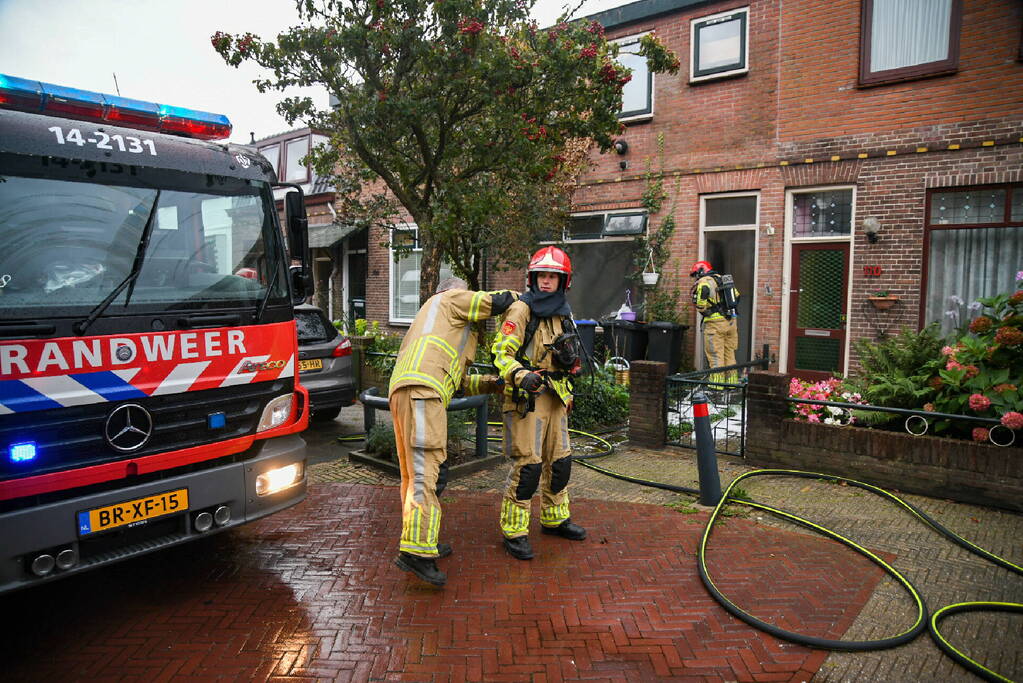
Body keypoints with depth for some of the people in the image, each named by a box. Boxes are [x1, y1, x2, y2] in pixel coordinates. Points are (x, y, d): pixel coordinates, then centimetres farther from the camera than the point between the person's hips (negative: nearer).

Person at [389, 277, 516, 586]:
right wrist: (519, 297, 26)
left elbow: (459, 382, 33)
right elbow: (498, 302, 5)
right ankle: (416, 551, -17)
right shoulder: (451, 299, 15)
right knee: (426, 471, -14)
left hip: (401, 391, 10)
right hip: (421, 390, -10)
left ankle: (421, 541, 23)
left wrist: (494, 383, 23)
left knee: (414, 473, 14)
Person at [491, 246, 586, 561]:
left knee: (559, 460, 15)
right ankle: (513, 531, 4)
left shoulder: (564, 314, 14)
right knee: (527, 464, -9)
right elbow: (502, 352, -17)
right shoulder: (521, 310, -10)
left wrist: (567, 392, 25)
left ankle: (554, 518, 33)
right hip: (526, 395, -8)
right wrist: (521, 375, -33)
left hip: (555, 396, 8)